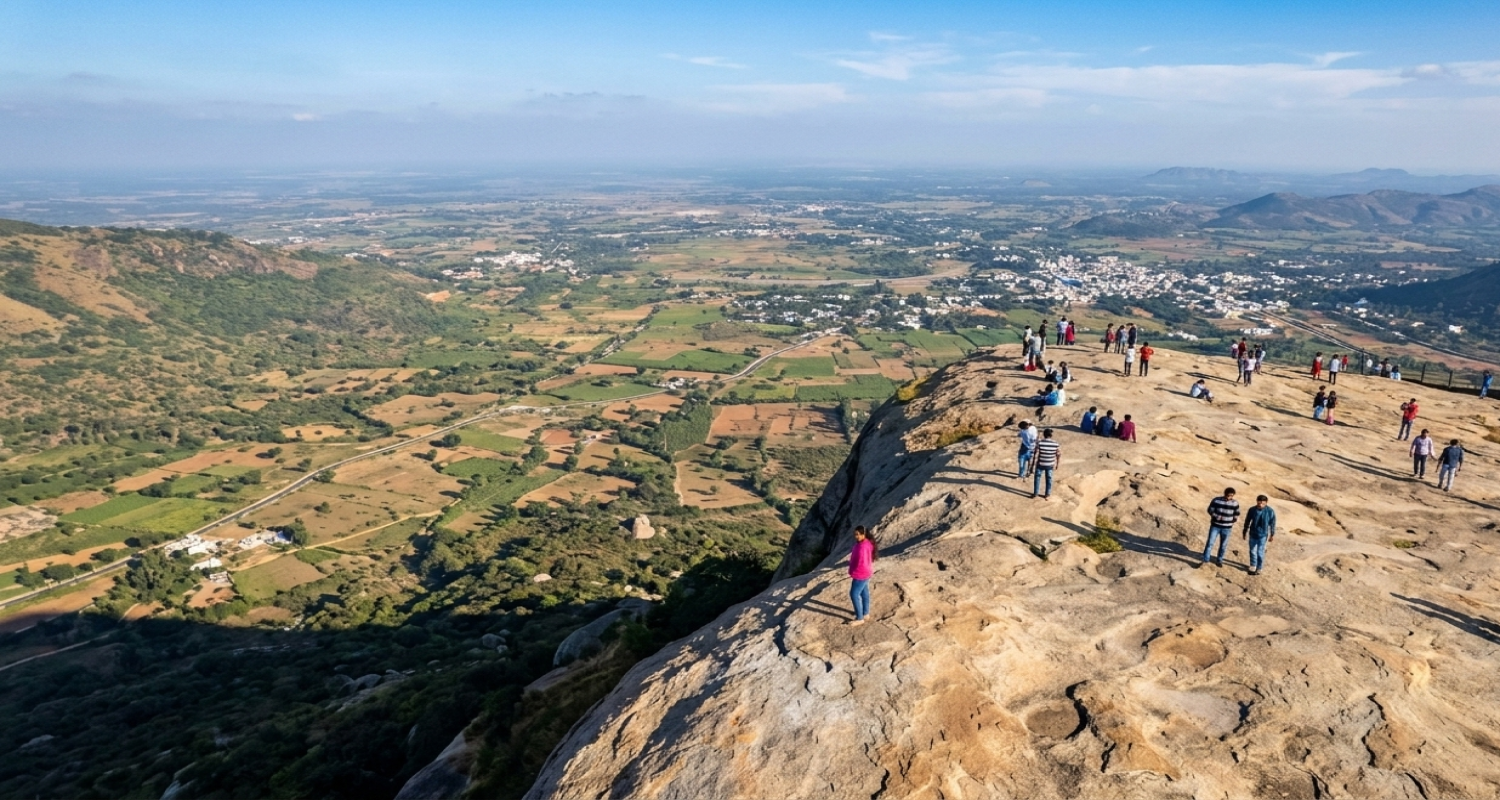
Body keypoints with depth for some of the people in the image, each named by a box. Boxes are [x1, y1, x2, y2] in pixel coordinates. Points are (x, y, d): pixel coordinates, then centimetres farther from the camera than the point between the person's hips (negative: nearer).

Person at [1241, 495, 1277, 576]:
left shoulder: (1270, 511, -15)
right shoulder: (1252, 509, -12)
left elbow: (1272, 523, -2)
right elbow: (1247, 521, 1)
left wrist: (1272, 535, 5)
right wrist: (1245, 532, 6)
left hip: (1263, 535, -2)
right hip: (1253, 534, 2)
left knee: (1260, 552, 1)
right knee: (1253, 551, 12)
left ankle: (1259, 568, 18)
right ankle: (1253, 566, 29)